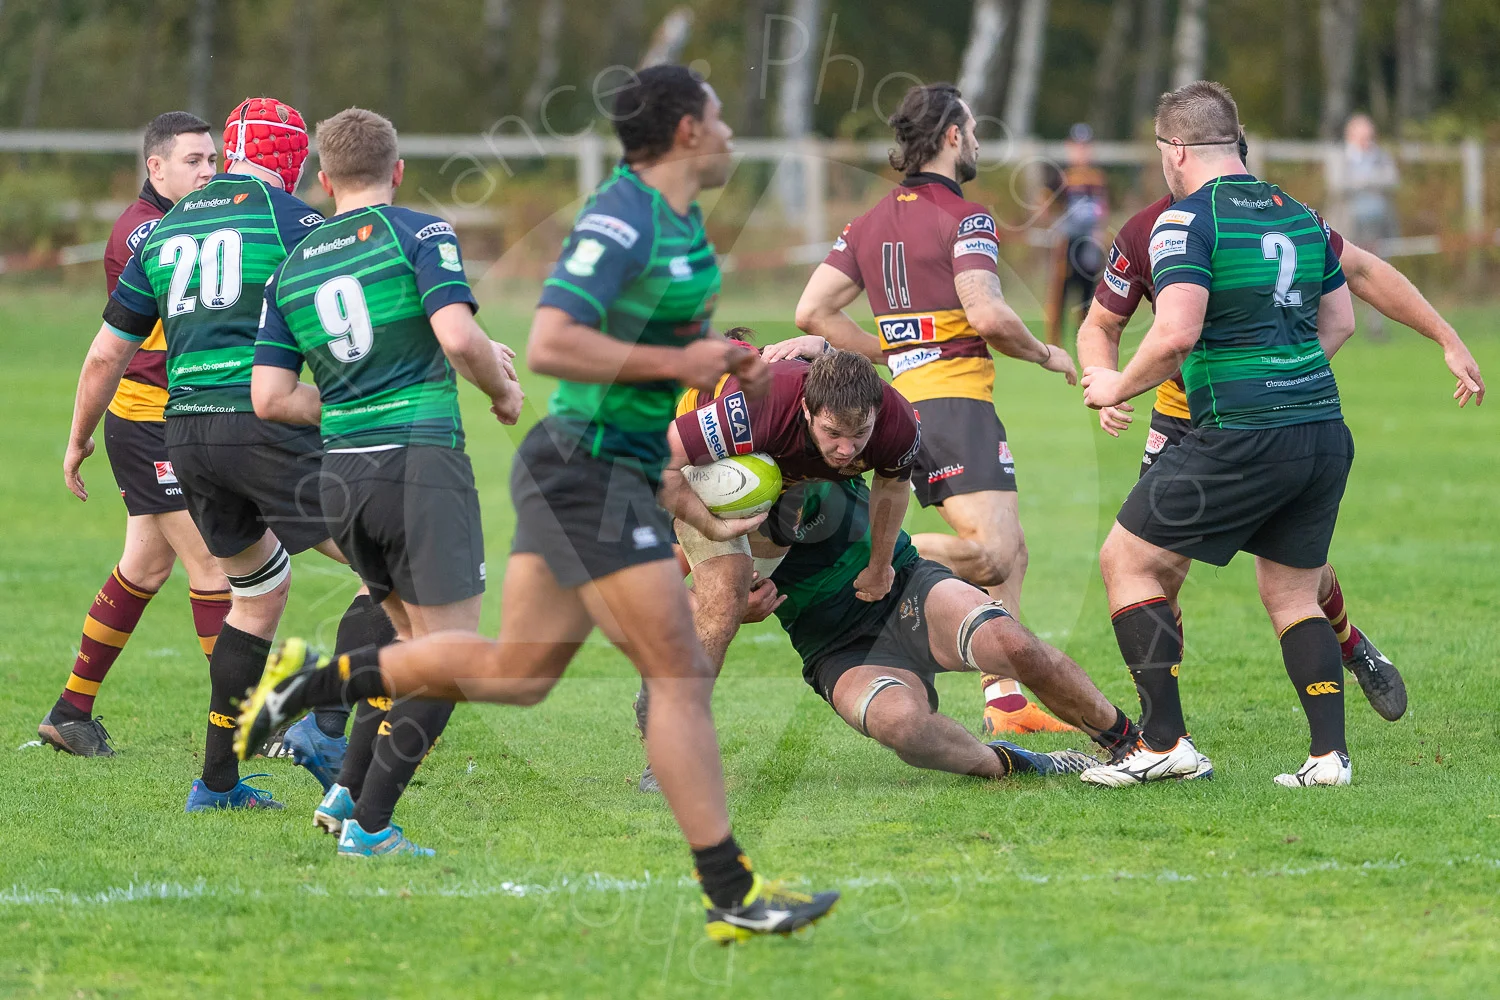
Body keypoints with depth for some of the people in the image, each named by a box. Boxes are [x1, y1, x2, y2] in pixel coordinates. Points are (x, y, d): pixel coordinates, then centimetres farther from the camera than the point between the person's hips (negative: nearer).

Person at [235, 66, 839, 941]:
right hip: (591, 471, -10)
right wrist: (678, 364, -22)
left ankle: (314, 681, 21)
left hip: (616, 471, 10)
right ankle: (732, 895, -7)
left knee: (517, 670, 13)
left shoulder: (683, 221, 13)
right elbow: (550, 345, -27)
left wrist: (724, 364, 10)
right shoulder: (620, 220, -18)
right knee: (681, 675, -9)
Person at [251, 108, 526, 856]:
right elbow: (456, 336, -18)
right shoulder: (418, 235, -3)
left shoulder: (292, 267, 12)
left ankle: (346, 793, 15)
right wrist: (504, 390, 1)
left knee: (415, 642, 22)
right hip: (422, 463, -6)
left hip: (341, 474, 6)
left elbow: (269, 397, 7)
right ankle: (369, 822, -7)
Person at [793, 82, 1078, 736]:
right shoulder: (965, 217, -8)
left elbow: (812, 313, 10)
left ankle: (1005, 701, 10)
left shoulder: (872, 222, 14)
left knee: (1008, 552, 14)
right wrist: (1045, 355, -2)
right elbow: (987, 314, -20)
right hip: (957, 402, -9)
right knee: (992, 556, -18)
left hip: (908, 403, 9)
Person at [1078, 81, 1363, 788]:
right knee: (1292, 597, 18)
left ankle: (1163, 741, -1)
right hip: (1324, 431, 7)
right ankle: (1330, 752, 5)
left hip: (1241, 438, -7)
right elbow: (1339, 319, 21)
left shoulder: (1186, 220, -9)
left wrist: (1117, 388, -4)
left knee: (1127, 561, 5)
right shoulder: (1297, 213, 14)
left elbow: (1177, 332, -19)